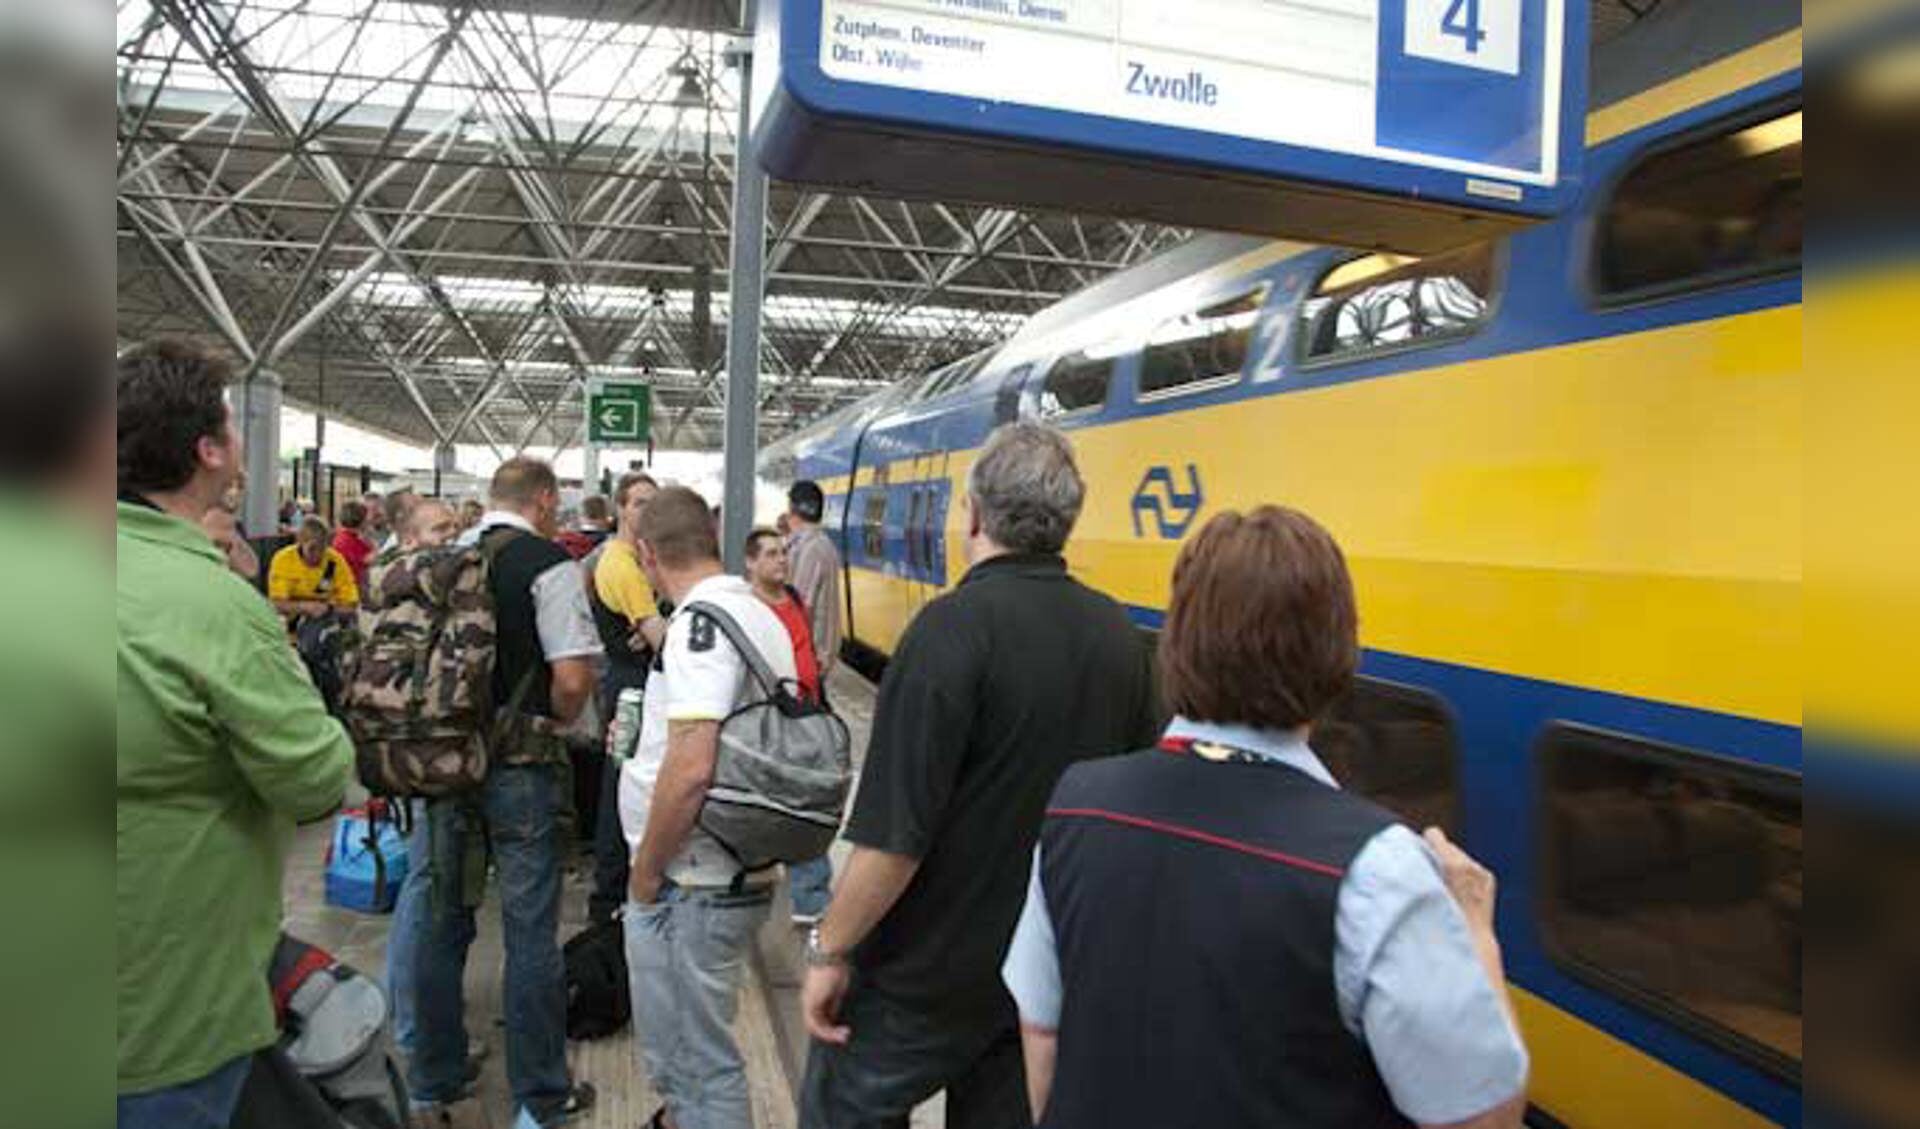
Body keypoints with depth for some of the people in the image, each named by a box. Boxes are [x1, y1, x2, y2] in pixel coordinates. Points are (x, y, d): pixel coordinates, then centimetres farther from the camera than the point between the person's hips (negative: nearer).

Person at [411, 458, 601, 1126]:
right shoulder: (549, 565, -13)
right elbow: (573, 676, -20)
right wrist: (557, 721, 0)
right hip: (520, 765, -6)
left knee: (445, 918, 18)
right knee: (530, 930, 5)